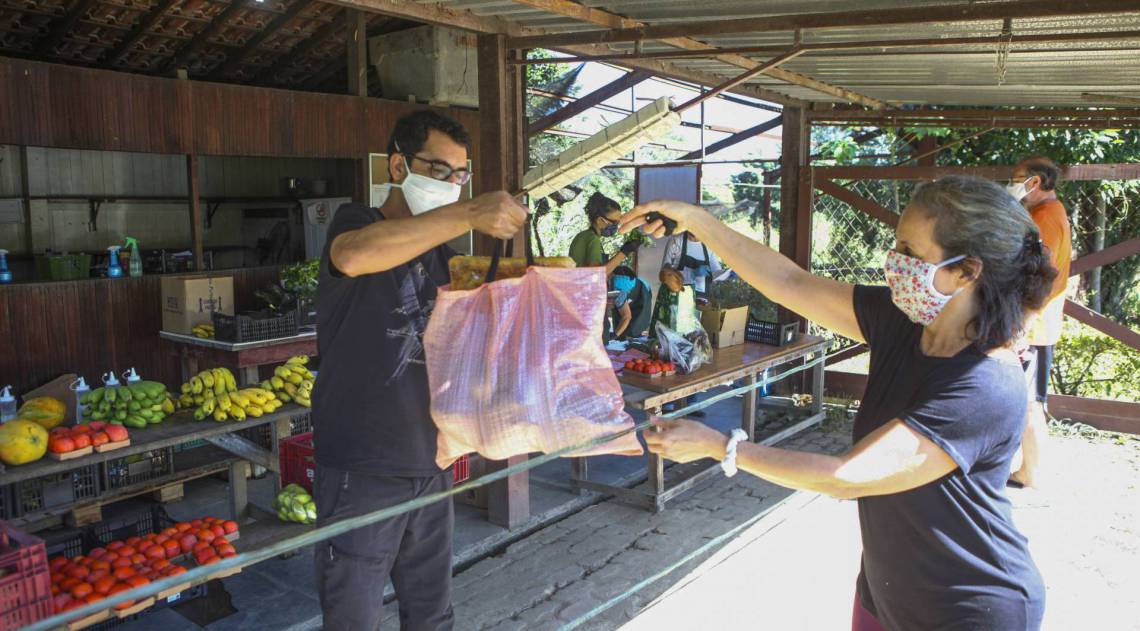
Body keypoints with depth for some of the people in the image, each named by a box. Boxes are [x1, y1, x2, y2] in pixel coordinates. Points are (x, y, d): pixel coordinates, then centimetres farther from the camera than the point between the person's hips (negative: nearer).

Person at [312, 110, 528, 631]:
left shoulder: (438, 252, 14)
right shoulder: (356, 221, -7)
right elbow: (352, 257, -33)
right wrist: (470, 213, -35)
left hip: (430, 466, 7)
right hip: (363, 474, -6)